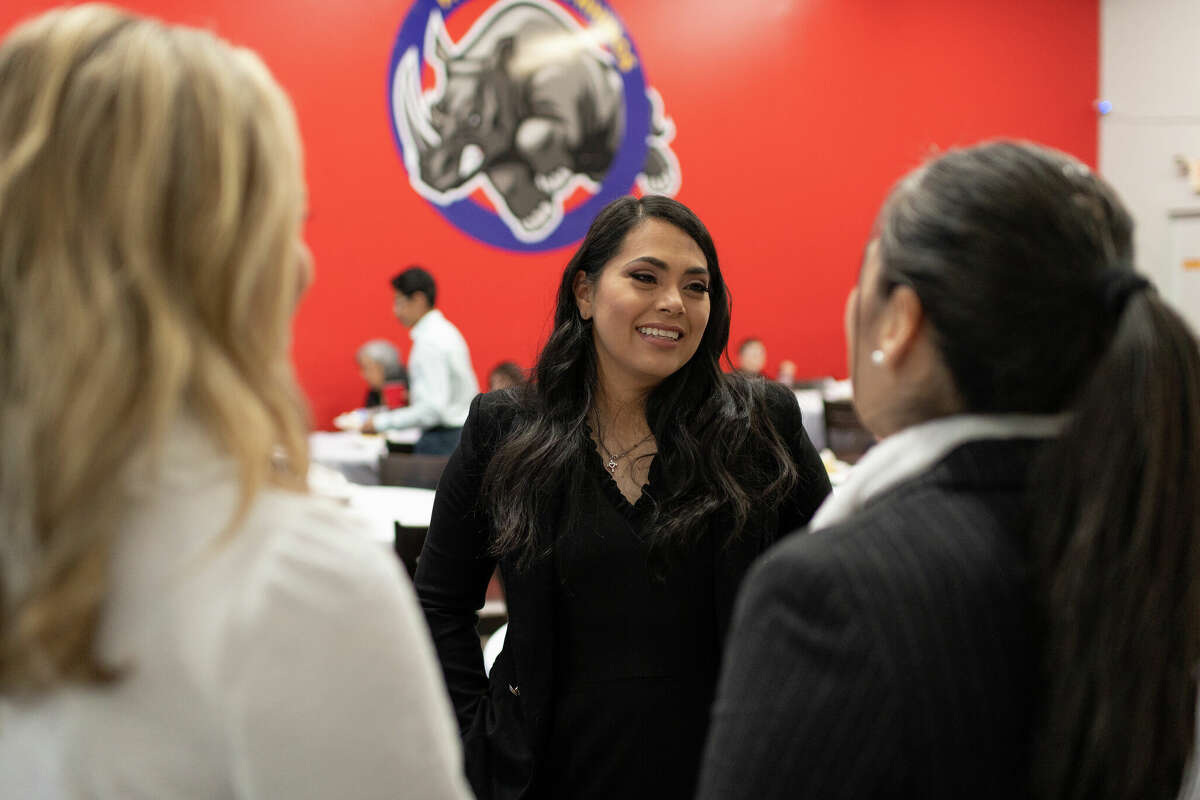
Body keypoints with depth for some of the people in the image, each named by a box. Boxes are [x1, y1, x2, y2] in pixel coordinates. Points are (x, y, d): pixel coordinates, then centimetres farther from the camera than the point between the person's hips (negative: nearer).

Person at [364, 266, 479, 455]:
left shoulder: (430, 342, -16)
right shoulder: (445, 330, 14)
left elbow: (434, 409, -23)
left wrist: (382, 422, -17)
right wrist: (415, 396, 21)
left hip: (441, 438, -9)